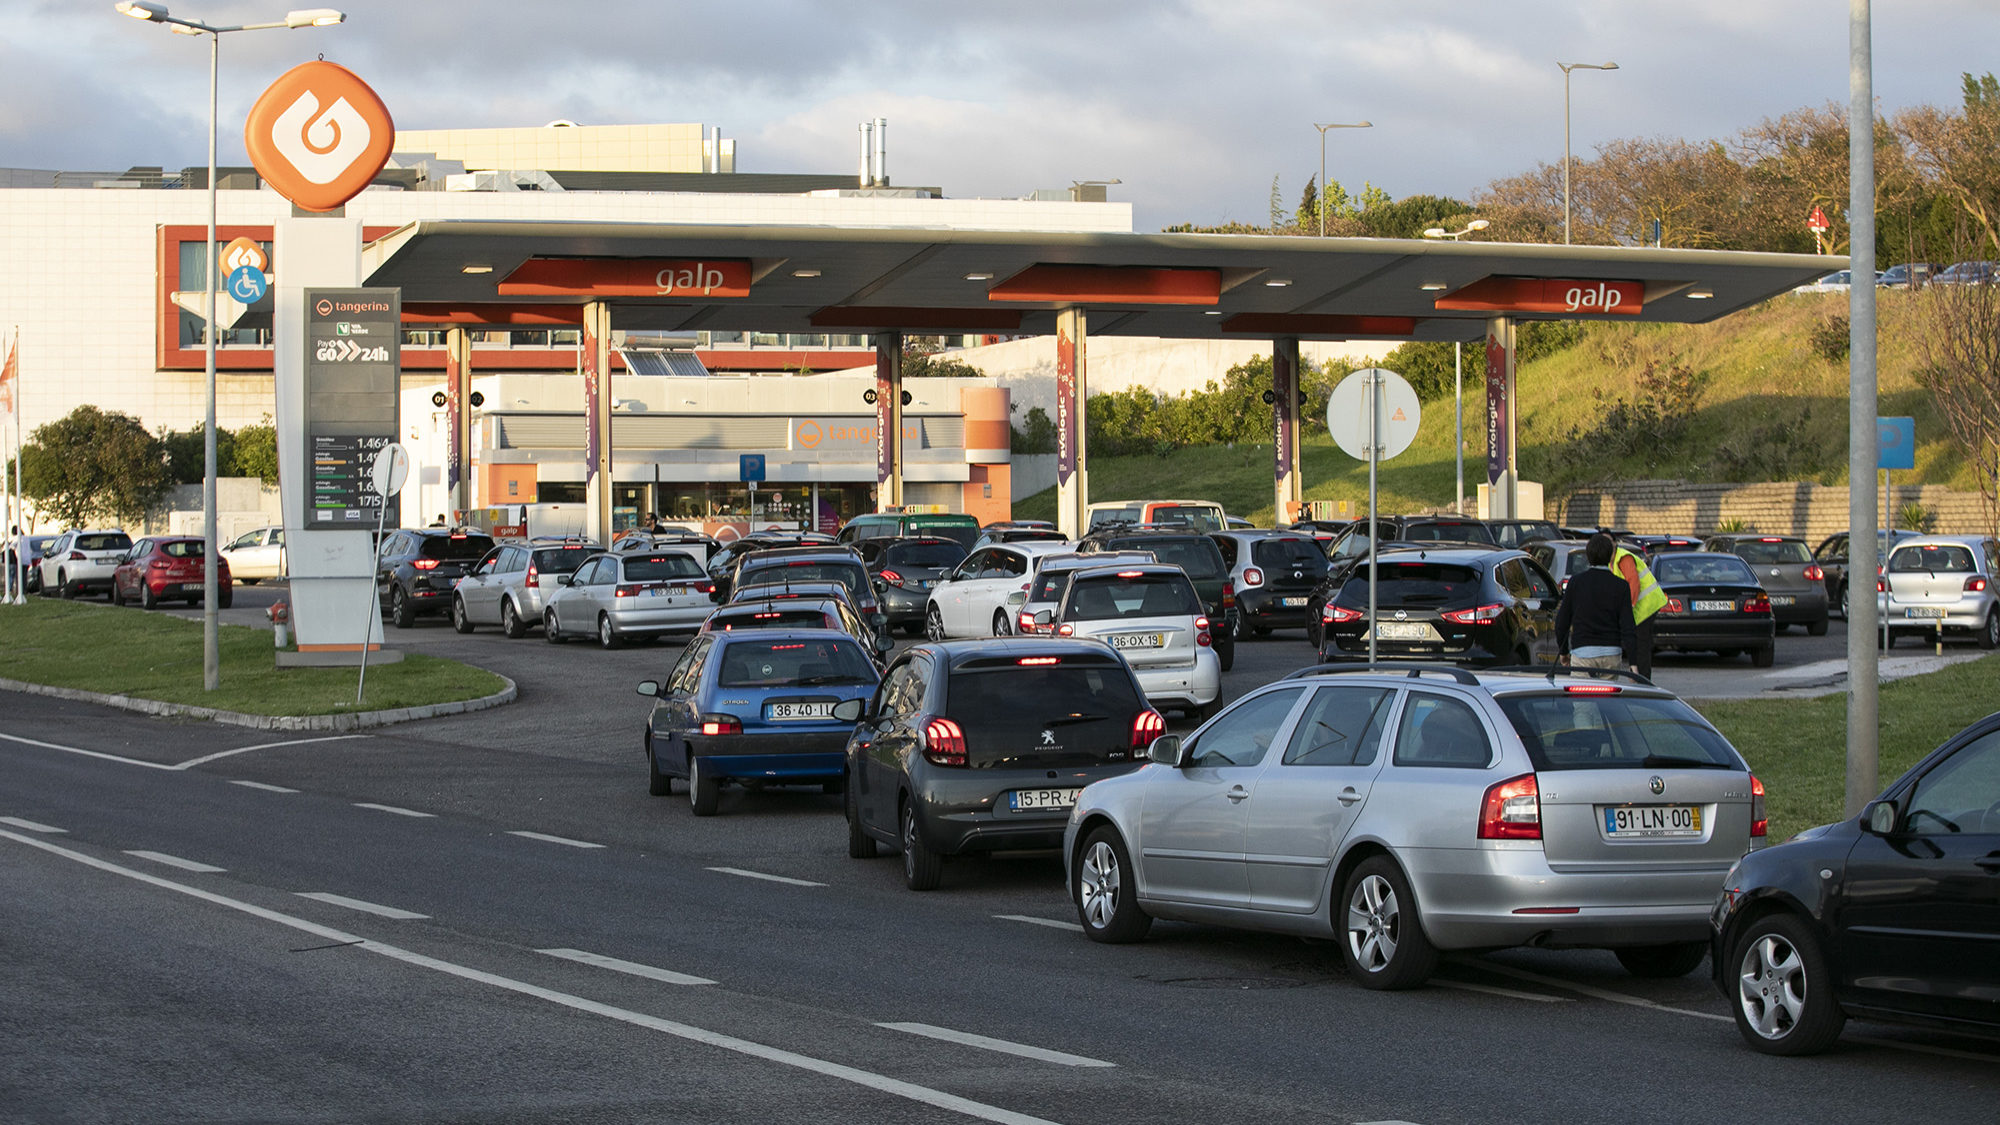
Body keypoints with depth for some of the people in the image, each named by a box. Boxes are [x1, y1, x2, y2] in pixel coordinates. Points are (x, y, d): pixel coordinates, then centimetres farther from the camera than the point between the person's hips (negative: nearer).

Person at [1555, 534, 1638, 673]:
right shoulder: (1620, 586, -2)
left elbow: (1562, 623, 3)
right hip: (1611, 654, 1)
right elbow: (1628, 627, -7)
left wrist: (1563, 651, 18)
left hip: (1582, 652, -1)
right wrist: (1633, 663, -7)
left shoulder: (1576, 583, -1)